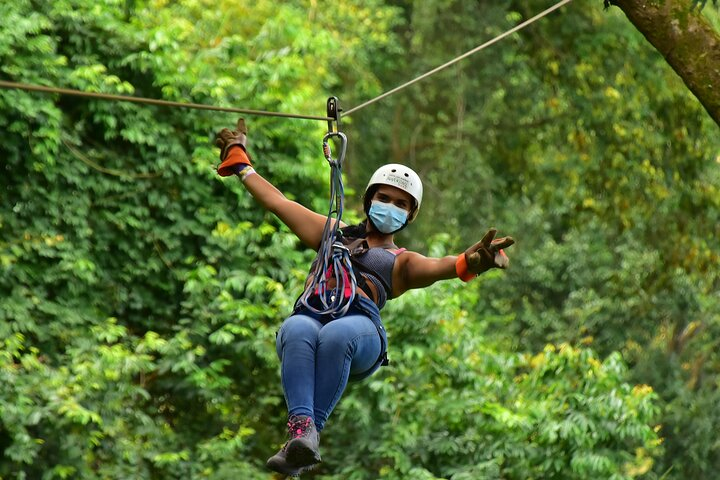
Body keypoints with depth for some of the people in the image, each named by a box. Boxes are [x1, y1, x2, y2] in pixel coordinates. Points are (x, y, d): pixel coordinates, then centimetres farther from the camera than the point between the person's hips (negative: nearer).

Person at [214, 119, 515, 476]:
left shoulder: (402, 263, 29)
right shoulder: (334, 233, 38)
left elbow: (436, 267, 6)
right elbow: (276, 201, 42)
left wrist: (469, 263, -17)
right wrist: (239, 160, 46)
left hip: (360, 329, -1)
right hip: (309, 317, 2)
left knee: (335, 335, -39)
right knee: (298, 331, -37)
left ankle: (308, 433, -48)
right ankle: (301, 427, -56)